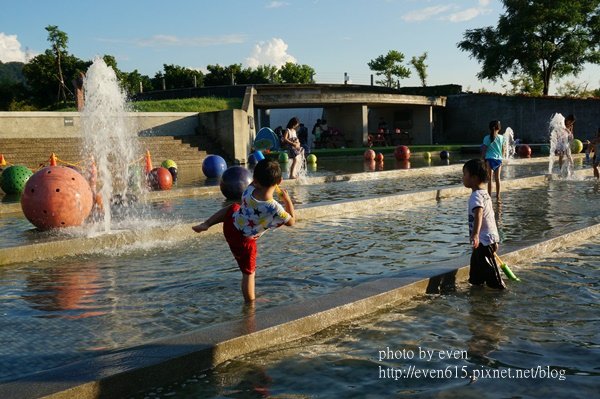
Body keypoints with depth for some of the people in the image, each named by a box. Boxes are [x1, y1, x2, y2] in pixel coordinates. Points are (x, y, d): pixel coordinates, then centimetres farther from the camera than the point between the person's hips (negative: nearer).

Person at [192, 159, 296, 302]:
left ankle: (205, 224, 32)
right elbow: (291, 221, -14)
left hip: (232, 222, 4)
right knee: (249, 273, 11)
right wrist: (288, 200, -6)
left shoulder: (248, 191, -20)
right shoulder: (275, 209, -32)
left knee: (232, 208, 37)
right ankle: (250, 303, 19)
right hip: (243, 241, -4)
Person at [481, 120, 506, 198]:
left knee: (490, 179, -2)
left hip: (490, 159, -3)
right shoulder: (501, 138, 3)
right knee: (497, 178, 12)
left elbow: (484, 150, -4)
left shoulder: (487, 138, -5)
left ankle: (489, 195, -4)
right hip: (499, 159, 3)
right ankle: (498, 195, 18)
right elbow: (503, 150, 9)